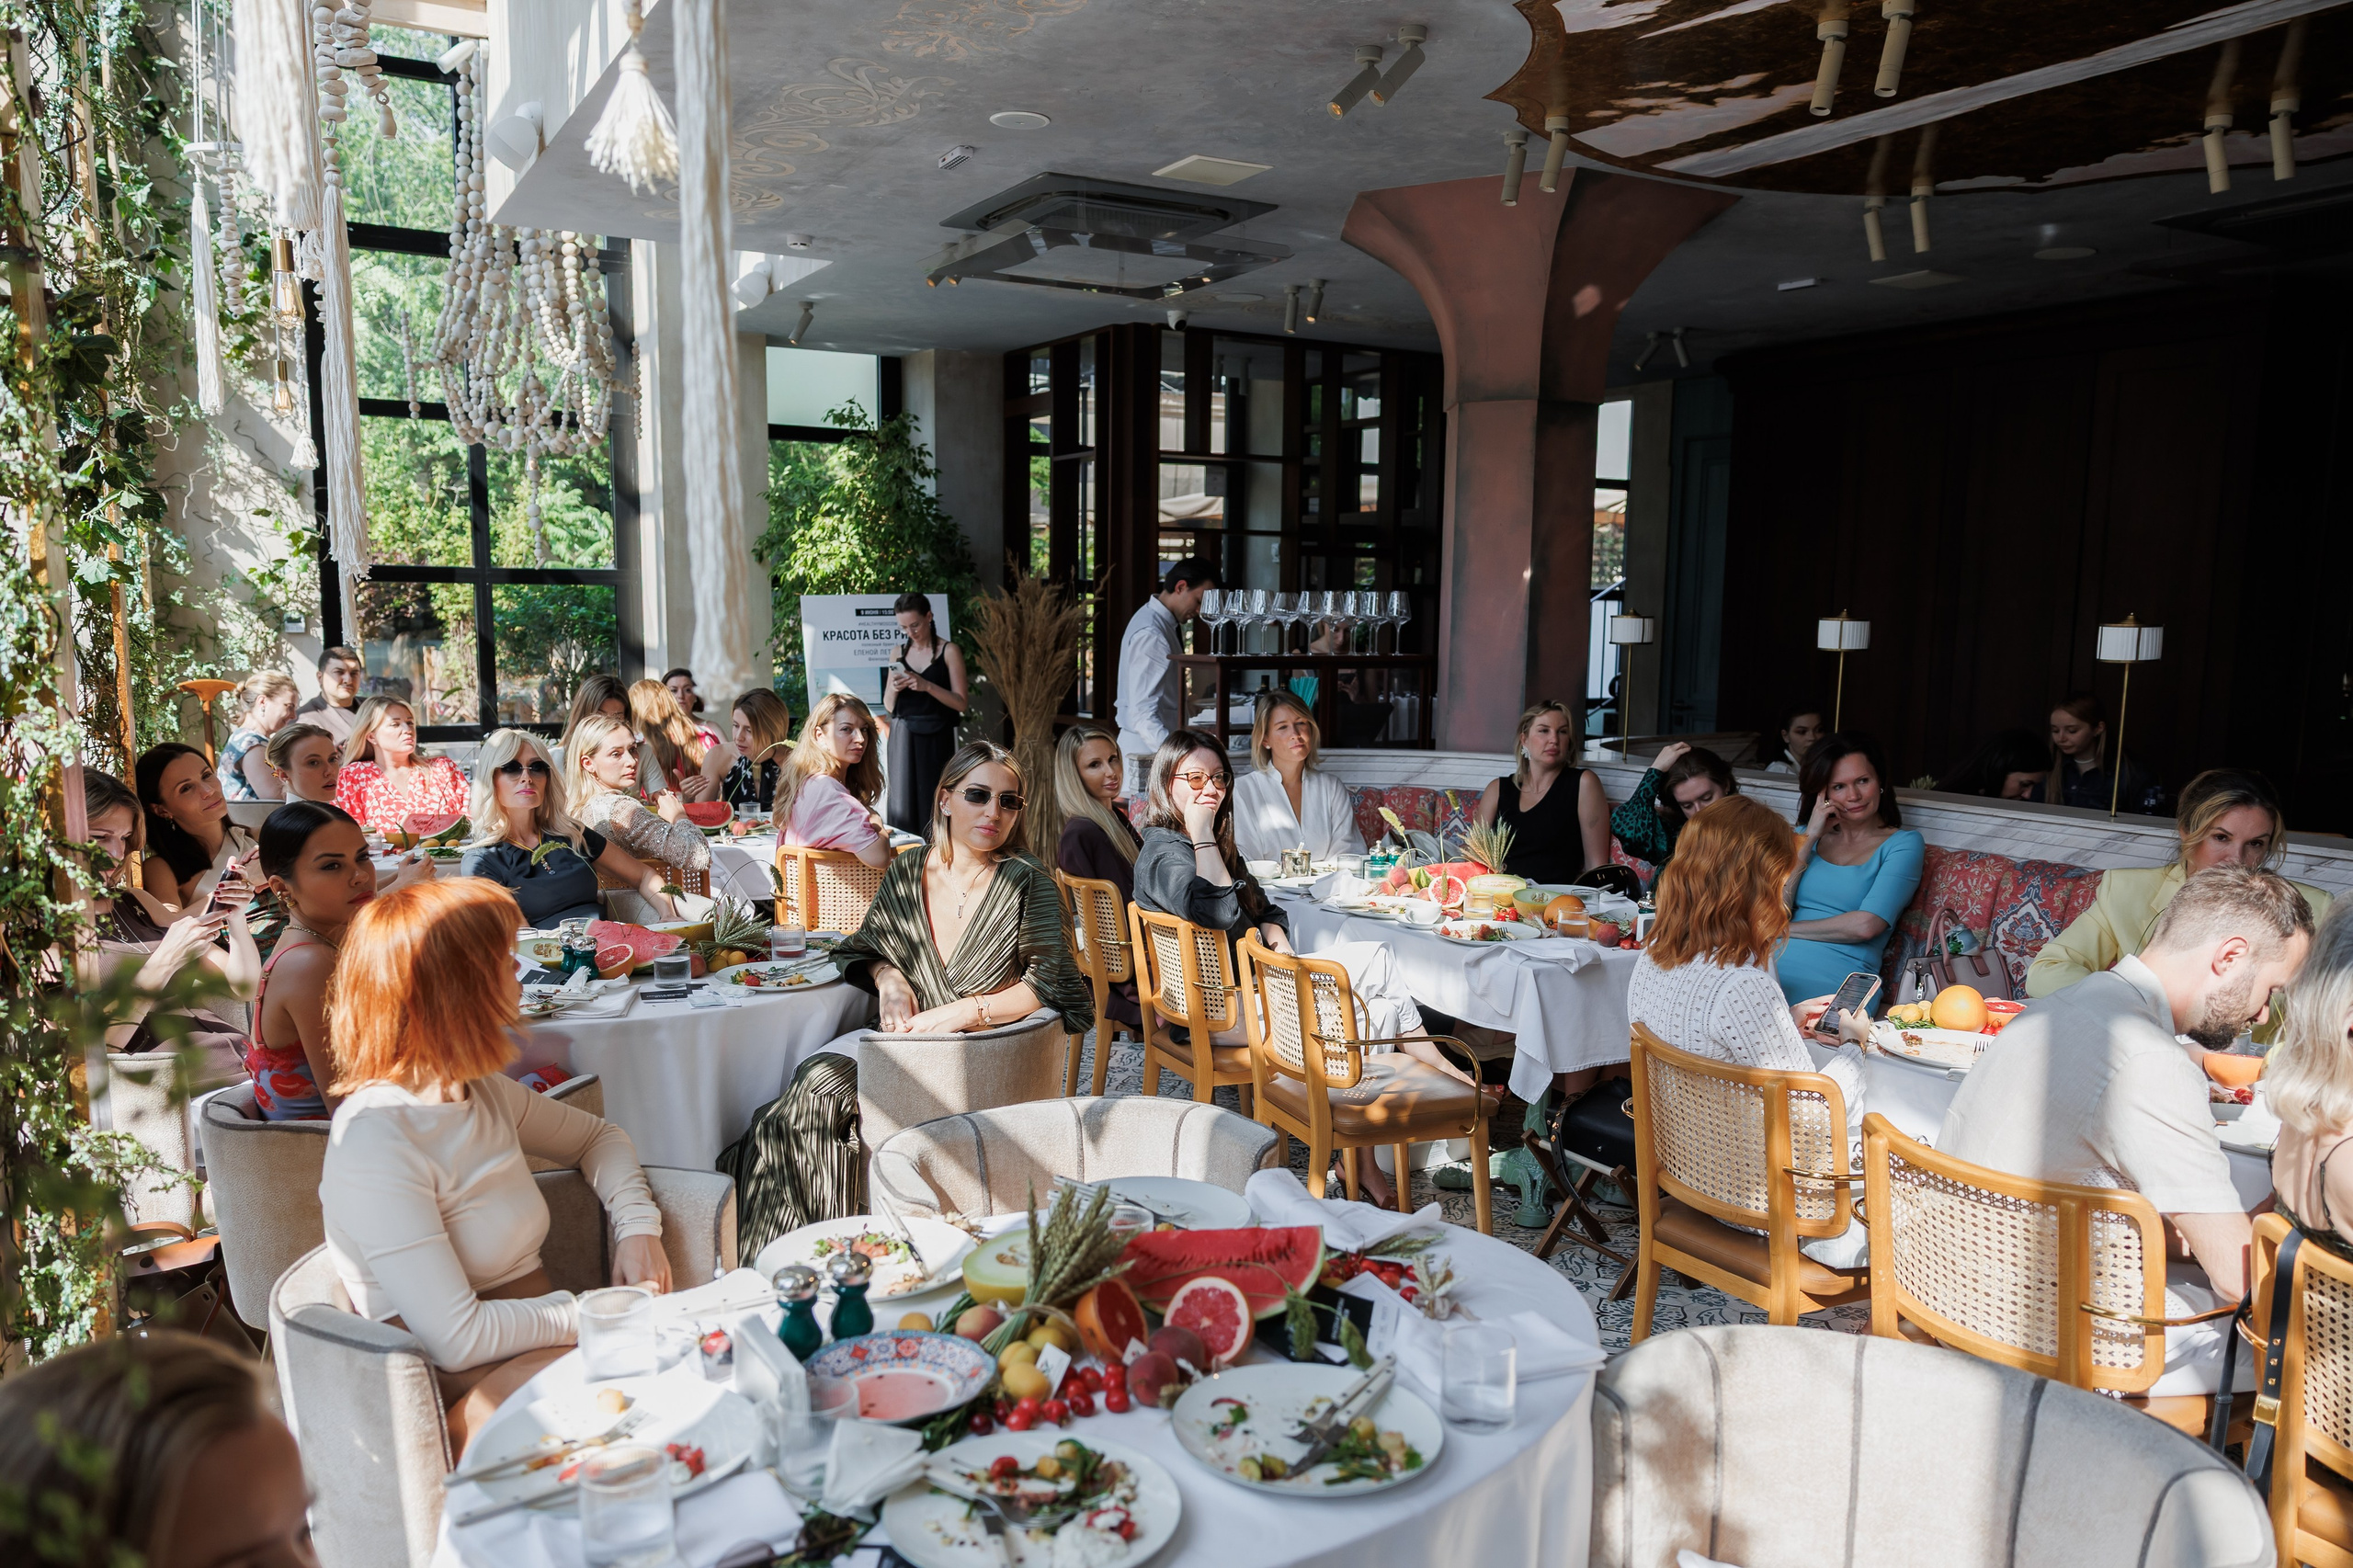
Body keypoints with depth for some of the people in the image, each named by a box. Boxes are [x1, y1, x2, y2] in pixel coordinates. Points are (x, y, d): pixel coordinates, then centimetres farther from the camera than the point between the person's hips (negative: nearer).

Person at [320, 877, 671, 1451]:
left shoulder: (482, 1091, 5)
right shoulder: (375, 1141, -19)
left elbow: (595, 1136, 22)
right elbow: (457, 1337, -24)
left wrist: (638, 1227, 2)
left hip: (537, 1335, 8)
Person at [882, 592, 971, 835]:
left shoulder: (949, 651, -1)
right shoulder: (899, 652, 11)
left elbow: (961, 703, -6)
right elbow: (888, 706, 14)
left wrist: (928, 686, -18)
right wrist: (893, 690, -8)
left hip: (936, 740, -4)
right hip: (903, 739, 4)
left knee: (933, 807, -6)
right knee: (903, 807, 1)